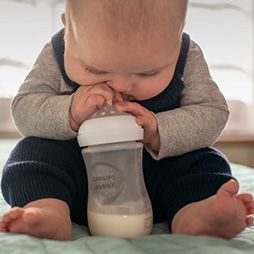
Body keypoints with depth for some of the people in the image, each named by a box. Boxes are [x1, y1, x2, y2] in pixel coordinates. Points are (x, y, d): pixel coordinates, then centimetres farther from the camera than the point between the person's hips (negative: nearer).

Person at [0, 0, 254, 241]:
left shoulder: (188, 58, -13)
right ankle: (50, 212, -43)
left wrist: (158, 134, -30)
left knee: (207, 163, -18)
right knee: (34, 150, -20)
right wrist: (70, 114, -34)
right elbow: (23, 112, -13)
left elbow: (213, 114, -13)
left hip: (156, 173, 1)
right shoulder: (57, 55, -14)